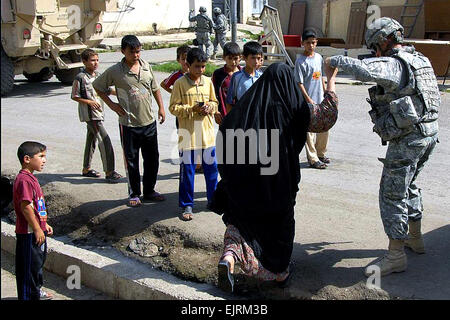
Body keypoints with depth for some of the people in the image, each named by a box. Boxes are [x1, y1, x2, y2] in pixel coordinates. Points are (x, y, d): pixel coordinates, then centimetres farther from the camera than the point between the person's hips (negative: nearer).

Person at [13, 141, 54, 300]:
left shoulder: (30, 178, 11)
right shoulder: (24, 179, -21)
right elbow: (26, 207, -25)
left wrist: (44, 224, 21)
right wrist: (37, 229, -22)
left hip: (37, 231, 10)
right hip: (29, 233, -10)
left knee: (39, 261, 23)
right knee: (29, 266, 2)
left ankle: (36, 291, 39)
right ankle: (27, 296, 15)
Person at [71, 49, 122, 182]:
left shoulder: (98, 75, 9)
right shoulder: (80, 77, -12)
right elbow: (74, 96, -9)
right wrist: (90, 102, -20)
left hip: (98, 112, 8)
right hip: (90, 114, -8)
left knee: (91, 139, 17)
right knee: (105, 141, -13)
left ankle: (86, 168, 30)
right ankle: (109, 172, -10)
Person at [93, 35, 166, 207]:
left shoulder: (146, 66, 3)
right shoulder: (115, 71, -9)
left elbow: (155, 88, 16)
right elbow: (97, 86, 4)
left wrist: (161, 108, 11)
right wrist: (112, 105, -3)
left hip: (149, 122, 4)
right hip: (129, 124, -4)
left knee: (152, 159, 11)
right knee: (131, 161, 7)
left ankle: (149, 191, 27)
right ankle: (134, 194, 21)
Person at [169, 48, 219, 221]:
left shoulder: (208, 81, 7)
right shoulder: (180, 83, -6)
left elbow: (214, 102, 16)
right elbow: (173, 107, -7)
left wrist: (209, 107, -6)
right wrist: (192, 109, -18)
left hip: (207, 132, 4)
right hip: (188, 134, -4)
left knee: (211, 167, 13)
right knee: (187, 170, 3)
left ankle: (213, 199, 30)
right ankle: (187, 205, 15)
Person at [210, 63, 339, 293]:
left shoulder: (246, 104, -1)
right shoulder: (294, 109, -8)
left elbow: (224, 135, 3)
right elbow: (327, 116, 3)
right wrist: (331, 81, 12)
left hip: (244, 180, 1)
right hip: (279, 184, -1)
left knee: (241, 221, 17)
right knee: (279, 224, 20)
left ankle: (228, 258, -11)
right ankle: (280, 273, 36)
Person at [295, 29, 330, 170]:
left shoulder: (319, 57, 10)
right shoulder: (300, 61, -11)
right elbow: (299, 83, -13)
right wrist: (309, 100, -18)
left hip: (320, 100, 7)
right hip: (308, 101, -7)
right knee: (310, 130, -1)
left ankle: (320, 154, 30)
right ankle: (313, 159, 8)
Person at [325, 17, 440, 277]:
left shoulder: (393, 64, -16)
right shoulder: (421, 60, 13)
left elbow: (365, 71, -35)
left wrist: (337, 60, -20)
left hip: (408, 139, -10)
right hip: (430, 132, 10)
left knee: (392, 194, -3)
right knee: (409, 185, 24)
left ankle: (396, 256, 2)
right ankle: (415, 238, 37)